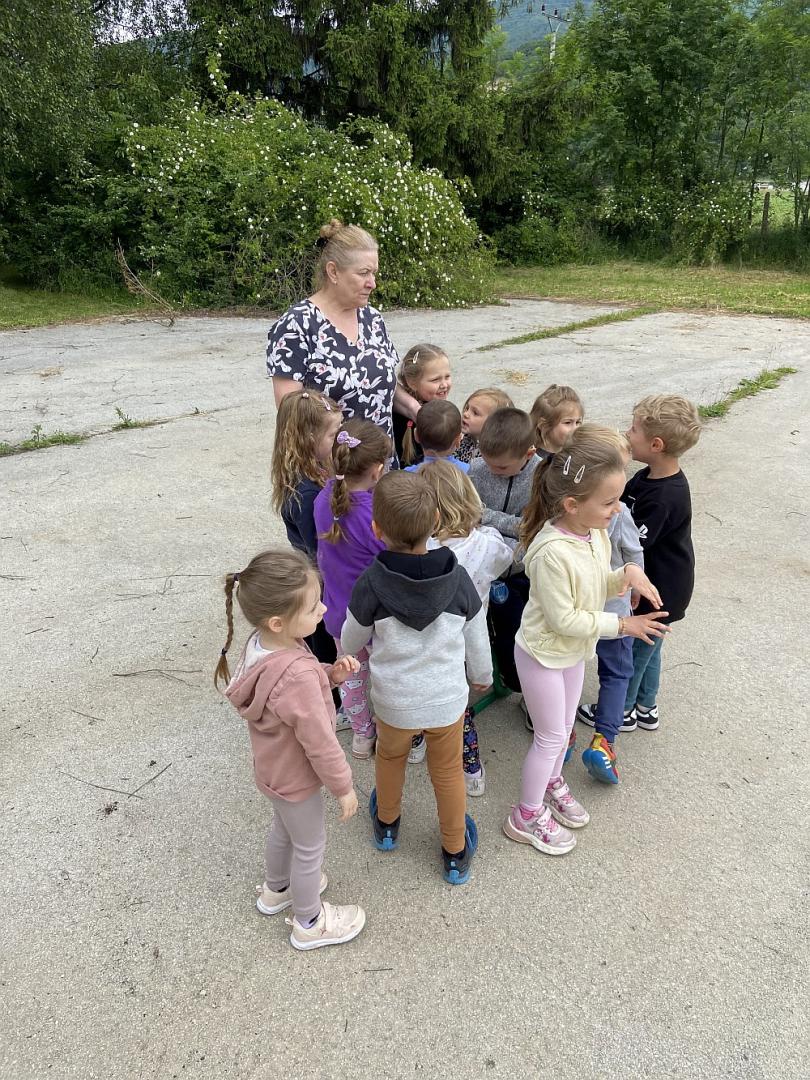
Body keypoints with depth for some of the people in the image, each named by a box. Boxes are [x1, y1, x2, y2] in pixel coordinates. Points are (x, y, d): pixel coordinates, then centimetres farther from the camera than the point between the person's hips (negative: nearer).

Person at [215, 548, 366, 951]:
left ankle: (275, 890, 59)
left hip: (273, 767, 8)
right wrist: (344, 787, -14)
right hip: (296, 778, -8)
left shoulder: (260, 643, -16)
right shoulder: (298, 676, -42)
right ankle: (309, 924, 43)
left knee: (283, 828, 32)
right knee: (310, 845, 18)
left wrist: (331, 673, -13)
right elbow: (320, 743, -29)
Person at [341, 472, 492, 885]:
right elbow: (477, 642, -4)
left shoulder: (370, 584, -24)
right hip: (448, 700, 1)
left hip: (394, 704, 0)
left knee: (390, 758, 29)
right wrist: (482, 676, 17)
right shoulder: (459, 579, -19)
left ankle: (387, 823, 54)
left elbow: (350, 644, -6)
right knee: (447, 772, 23)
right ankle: (455, 854, 40)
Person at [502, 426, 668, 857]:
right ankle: (527, 816, 29)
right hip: (543, 654, -7)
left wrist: (626, 575, -15)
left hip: (574, 650, 8)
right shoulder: (552, 552, -35)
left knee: (564, 727, 25)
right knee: (551, 736, 8)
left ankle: (551, 783, 51)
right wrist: (623, 625, -22)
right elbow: (564, 619, -28)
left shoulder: (595, 532, -10)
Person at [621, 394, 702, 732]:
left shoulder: (664, 498, -33)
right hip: (653, 582, 9)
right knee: (647, 648, 25)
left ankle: (621, 711, 35)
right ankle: (646, 707, 45)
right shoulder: (648, 477, -5)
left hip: (659, 591, -9)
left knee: (632, 649, 13)